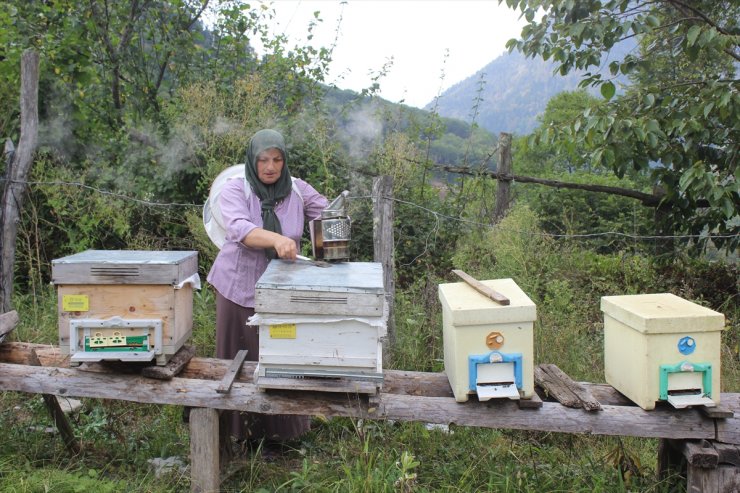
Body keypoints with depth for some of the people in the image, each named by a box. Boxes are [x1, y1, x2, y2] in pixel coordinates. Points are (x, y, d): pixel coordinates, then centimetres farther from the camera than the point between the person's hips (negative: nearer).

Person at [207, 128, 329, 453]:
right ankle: (242, 430, 24)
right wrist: (277, 239, -47)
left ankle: (280, 430, 25)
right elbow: (240, 229, -28)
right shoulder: (235, 190, -10)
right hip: (240, 288, -2)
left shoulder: (297, 190, -1)